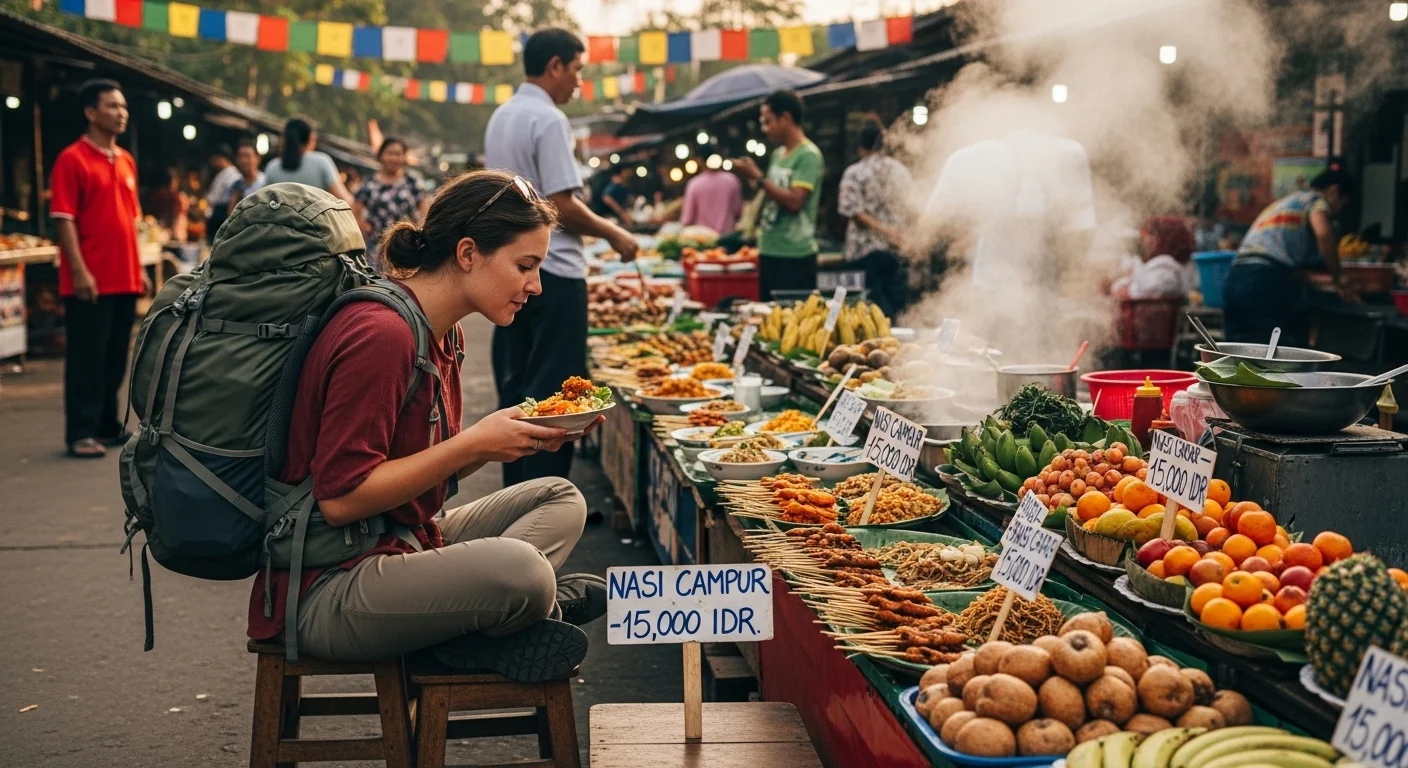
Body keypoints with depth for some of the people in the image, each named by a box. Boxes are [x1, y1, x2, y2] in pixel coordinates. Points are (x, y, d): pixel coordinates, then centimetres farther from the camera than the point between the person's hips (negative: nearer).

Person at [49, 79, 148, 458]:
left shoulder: (126, 161, 13)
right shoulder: (72, 159, -8)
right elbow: (63, 220, -12)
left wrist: (138, 268, 15)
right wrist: (79, 271, -18)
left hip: (125, 280, 7)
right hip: (90, 281, -7)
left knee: (116, 358, 13)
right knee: (86, 357, -3)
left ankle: (108, 424, 23)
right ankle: (81, 433, 3)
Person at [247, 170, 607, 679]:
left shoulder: (444, 335, 10)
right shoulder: (380, 335, -20)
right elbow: (340, 498, -23)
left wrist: (518, 435, -1)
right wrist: (474, 444, -19)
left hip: (401, 544, 11)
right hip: (327, 592, -11)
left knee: (561, 500, 11)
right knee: (519, 568, -34)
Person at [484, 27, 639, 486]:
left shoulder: (501, 117, 13)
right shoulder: (548, 120, -14)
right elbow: (563, 207, -19)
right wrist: (615, 235, -6)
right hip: (552, 272, -9)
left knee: (516, 387, 12)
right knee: (554, 395, -4)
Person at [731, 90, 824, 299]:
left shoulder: (808, 155, -11)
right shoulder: (778, 154, 14)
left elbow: (794, 201, -21)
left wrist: (758, 177, -16)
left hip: (795, 257, -8)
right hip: (769, 251, 8)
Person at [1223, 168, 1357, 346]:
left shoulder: (1281, 204, 34)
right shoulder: (1316, 200, 8)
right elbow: (1323, 234, -13)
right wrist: (1339, 280, -4)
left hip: (1235, 280, 8)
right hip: (1268, 282, -8)